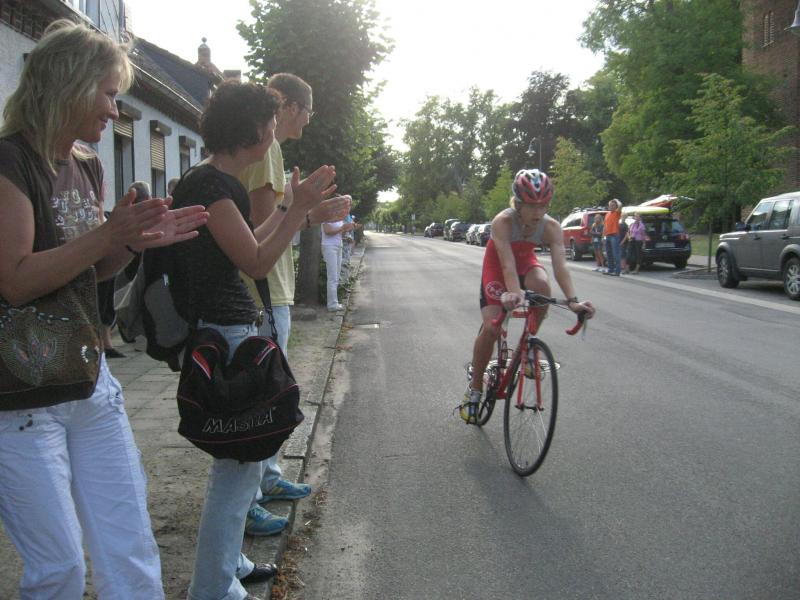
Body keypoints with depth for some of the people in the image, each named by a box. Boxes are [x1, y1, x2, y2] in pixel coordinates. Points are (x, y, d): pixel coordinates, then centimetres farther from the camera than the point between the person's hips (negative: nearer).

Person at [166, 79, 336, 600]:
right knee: (241, 464, -2)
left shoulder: (218, 182, 14)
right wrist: (299, 208, -10)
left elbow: (247, 246, 20)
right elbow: (257, 262, -18)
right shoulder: (210, 184, -16)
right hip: (221, 335, -11)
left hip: (231, 329, 11)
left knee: (240, 459, 20)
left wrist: (297, 207, 22)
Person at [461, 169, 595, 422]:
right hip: (497, 265, -2)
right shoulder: (503, 222, -36)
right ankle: (474, 388, 3)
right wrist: (514, 293, -64)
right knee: (491, 327, -17)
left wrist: (572, 300, -53)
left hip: (525, 261, 3)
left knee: (542, 284, -34)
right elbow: (507, 264, -46)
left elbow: (560, 265, -38)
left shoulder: (551, 227, -28)